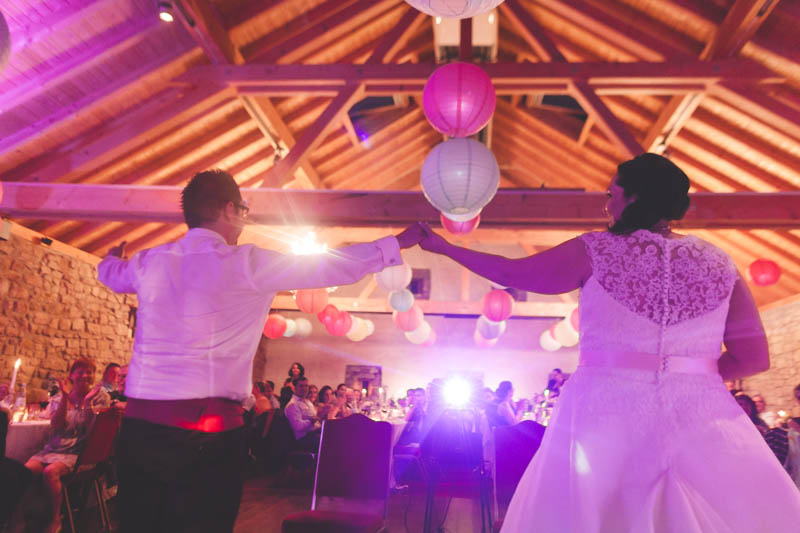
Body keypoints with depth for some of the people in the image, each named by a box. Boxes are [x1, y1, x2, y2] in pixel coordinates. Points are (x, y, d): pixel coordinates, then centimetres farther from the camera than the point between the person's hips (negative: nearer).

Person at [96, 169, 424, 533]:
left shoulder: (149, 262, 10)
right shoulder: (247, 263, -6)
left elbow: (110, 273, 34)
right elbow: (333, 266, -2)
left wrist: (113, 256, 60)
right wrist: (399, 242, 11)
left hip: (140, 422, 5)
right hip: (208, 429, -5)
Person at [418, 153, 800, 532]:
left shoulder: (596, 251, -2)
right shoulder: (719, 263, 5)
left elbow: (512, 273, 7)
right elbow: (754, 357, 5)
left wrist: (445, 247, 20)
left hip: (606, 410, -2)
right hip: (702, 414, 2)